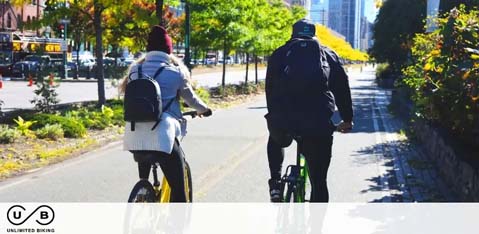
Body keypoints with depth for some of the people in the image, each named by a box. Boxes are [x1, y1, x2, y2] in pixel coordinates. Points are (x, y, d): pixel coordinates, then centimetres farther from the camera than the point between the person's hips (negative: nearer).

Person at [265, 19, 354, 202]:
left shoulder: (279, 54, 19)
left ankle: (275, 184, 21)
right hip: (317, 123, -1)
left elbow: (270, 89, 24)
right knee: (318, 182, 9)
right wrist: (347, 120, 30)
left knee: (275, 141, 37)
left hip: (281, 121, 1)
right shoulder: (328, 55, 19)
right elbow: (342, 89, 19)